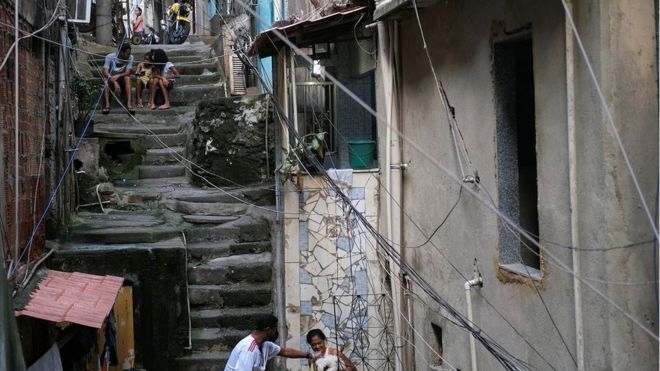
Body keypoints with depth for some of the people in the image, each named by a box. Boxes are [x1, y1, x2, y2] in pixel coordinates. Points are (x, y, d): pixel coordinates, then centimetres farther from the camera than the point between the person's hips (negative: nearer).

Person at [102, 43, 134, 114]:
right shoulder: (110, 57, -17)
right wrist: (115, 82, -41)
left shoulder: (130, 58, -12)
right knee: (106, 81, -33)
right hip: (111, 79, -1)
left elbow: (128, 72, -21)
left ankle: (129, 103, -38)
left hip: (122, 80, 1)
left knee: (127, 77, -30)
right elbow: (105, 72, -26)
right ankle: (107, 105, -38)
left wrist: (118, 76, -42)